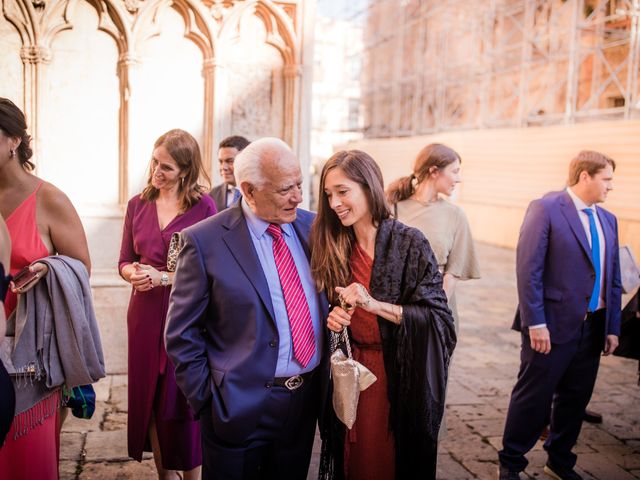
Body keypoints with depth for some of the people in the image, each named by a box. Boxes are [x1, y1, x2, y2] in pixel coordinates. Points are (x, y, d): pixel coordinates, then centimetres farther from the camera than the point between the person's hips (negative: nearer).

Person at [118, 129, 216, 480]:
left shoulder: (203, 206, -6)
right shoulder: (138, 205, 7)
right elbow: (125, 262, 12)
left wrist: (163, 277, -15)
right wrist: (133, 273, -10)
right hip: (146, 314, 4)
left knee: (184, 399, 3)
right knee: (149, 396, 11)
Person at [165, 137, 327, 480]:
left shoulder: (312, 227, 0)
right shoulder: (205, 242, -13)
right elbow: (182, 336, -8)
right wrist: (207, 400, -9)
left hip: (306, 400, 5)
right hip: (241, 407, -4)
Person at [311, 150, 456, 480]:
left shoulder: (409, 243, -14)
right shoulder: (333, 246, 0)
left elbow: (438, 317, -15)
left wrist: (376, 305, -25)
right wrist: (333, 317, -11)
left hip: (400, 376, -4)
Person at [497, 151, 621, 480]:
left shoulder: (607, 221, 12)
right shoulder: (545, 209, -10)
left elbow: (612, 278, 14)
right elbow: (528, 269, -15)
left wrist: (612, 327, 10)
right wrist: (535, 323, -18)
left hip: (593, 328, 7)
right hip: (553, 326, -7)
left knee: (575, 399, 16)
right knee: (533, 398, 4)